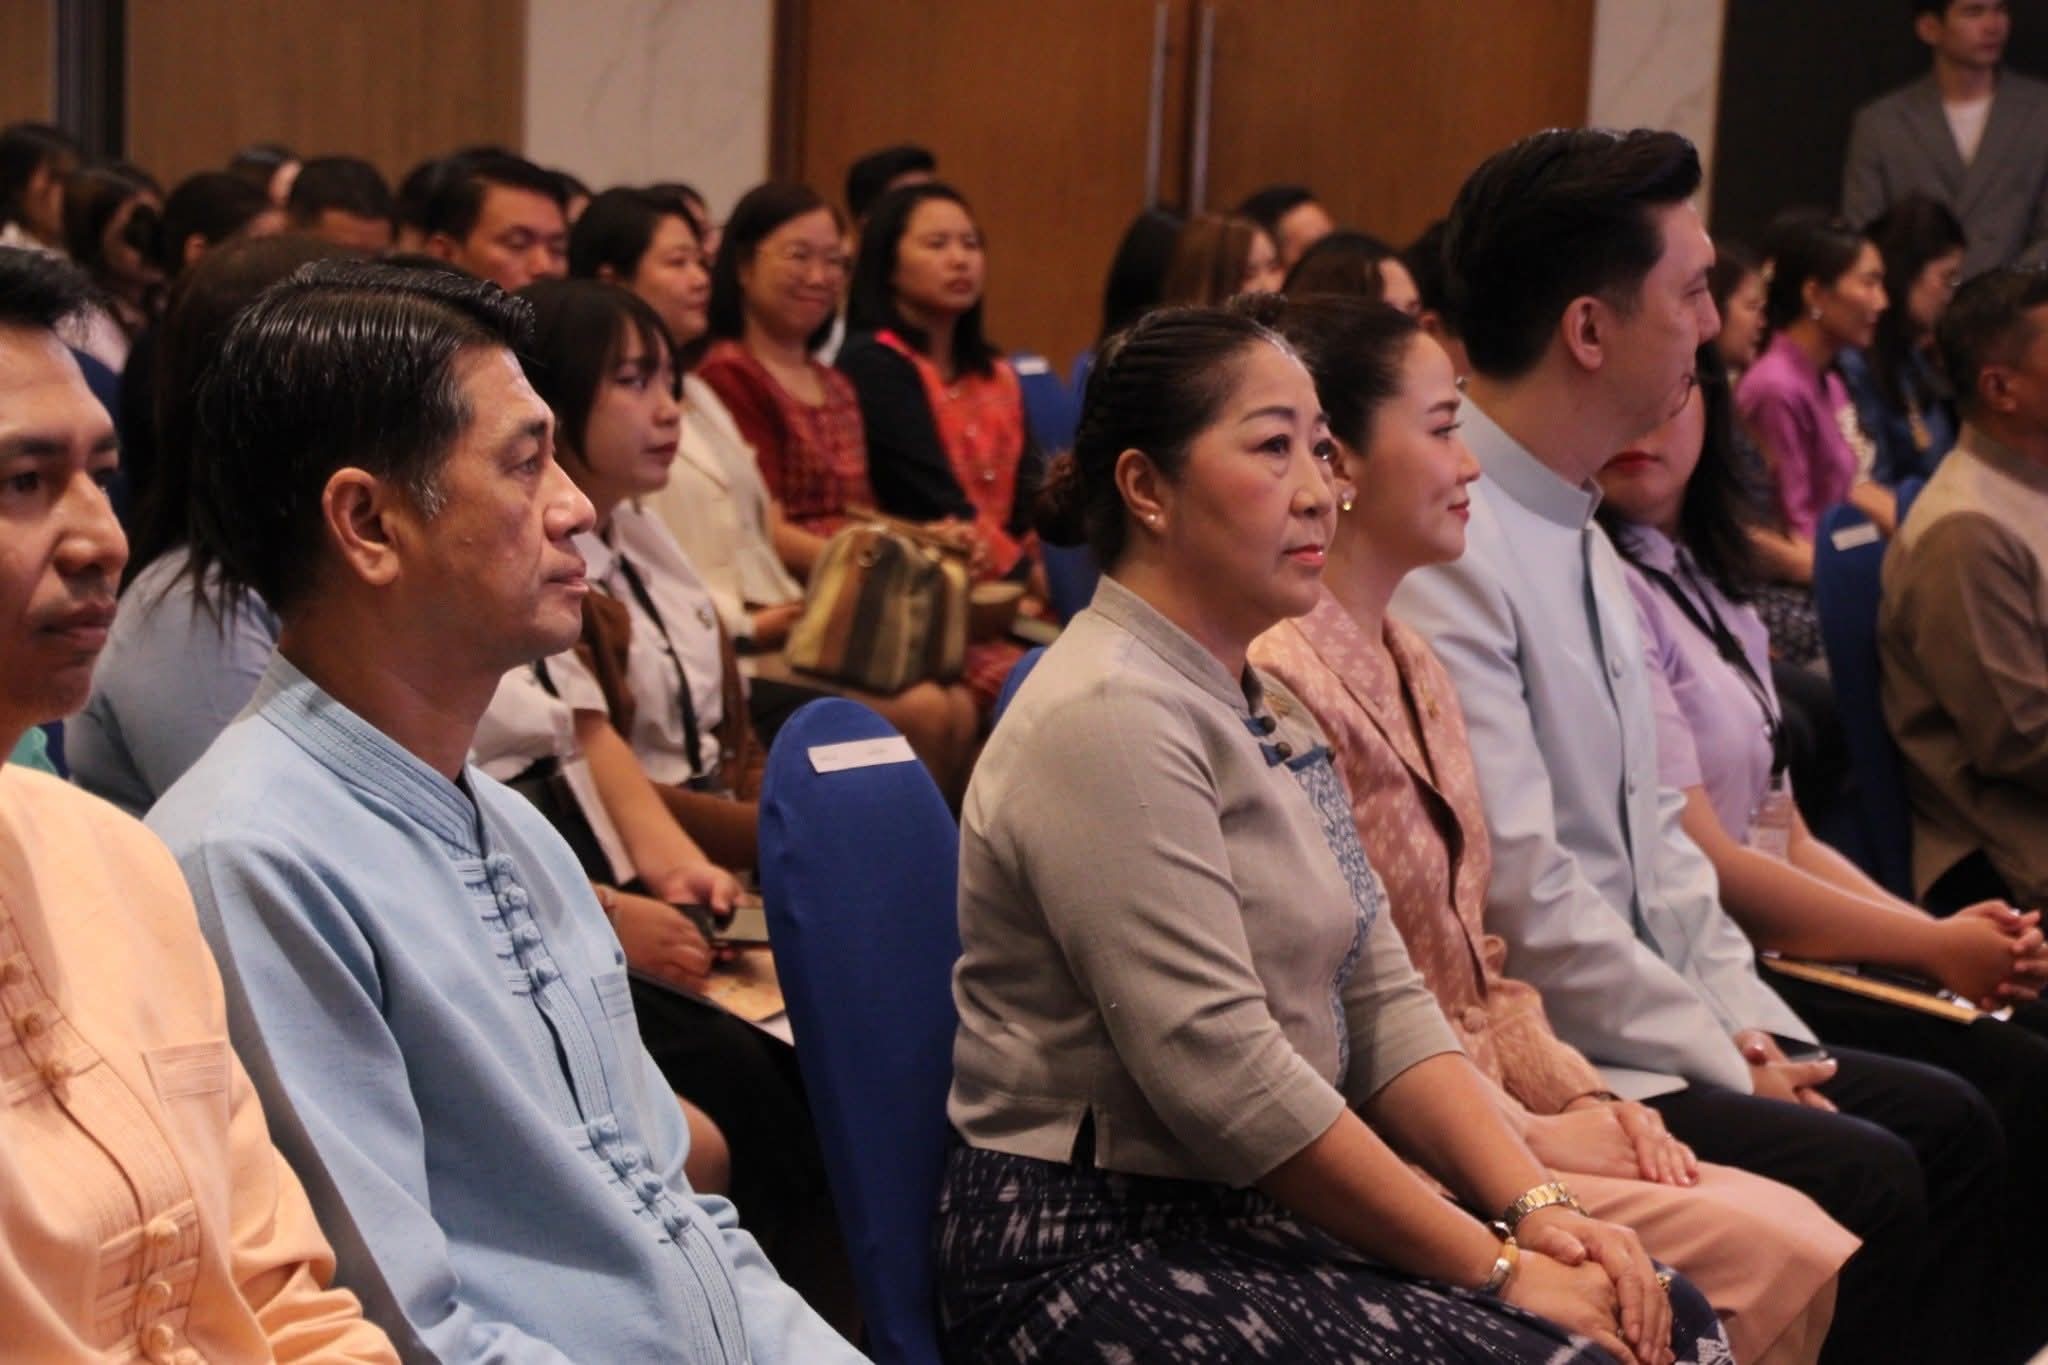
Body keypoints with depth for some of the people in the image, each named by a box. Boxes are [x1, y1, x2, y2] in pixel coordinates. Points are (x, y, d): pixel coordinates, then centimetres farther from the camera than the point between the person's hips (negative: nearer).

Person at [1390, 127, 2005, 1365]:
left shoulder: (1580, 533, 12)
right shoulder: (1442, 554, -21)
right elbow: (1521, 897, -22)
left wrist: (1757, 1026, 4)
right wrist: (1725, 1060, -13)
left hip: (1633, 1019, 10)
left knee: (1948, 1123, 7)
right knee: (1862, 1184, -20)